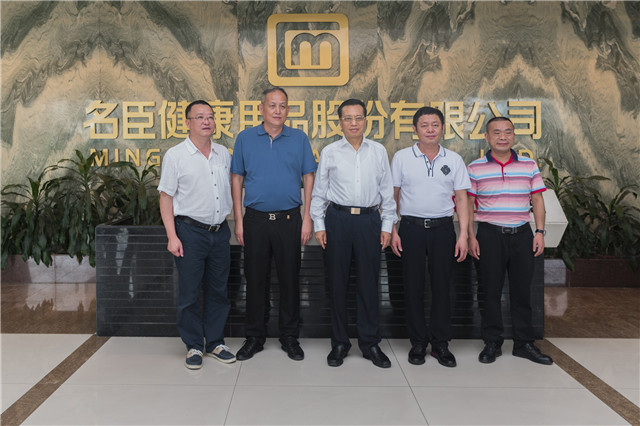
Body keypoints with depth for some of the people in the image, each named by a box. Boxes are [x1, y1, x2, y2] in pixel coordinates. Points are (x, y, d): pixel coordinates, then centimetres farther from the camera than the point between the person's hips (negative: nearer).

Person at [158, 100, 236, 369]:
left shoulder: (223, 153, 9)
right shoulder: (175, 156, -4)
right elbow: (166, 197, -6)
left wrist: (228, 223, 13)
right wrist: (172, 236, -13)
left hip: (220, 231, 5)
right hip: (190, 232, -4)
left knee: (218, 291, 11)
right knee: (189, 294, 3)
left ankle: (215, 342, 24)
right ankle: (194, 346, 17)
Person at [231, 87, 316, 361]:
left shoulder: (299, 139, 4)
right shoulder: (245, 139, 5)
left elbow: (309, 178, 5)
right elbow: (237, 179, 5)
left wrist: (308, 219, -2)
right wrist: (238, 221, 0)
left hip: (289, 219, 0)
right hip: (255, 220, 0)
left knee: (290, 279, 6)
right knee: (255, 280, 7)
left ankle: (289, 337, 20)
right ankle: (254, 337, 21)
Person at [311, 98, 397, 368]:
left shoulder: (379, 151, 8)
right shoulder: (330, 153, 5)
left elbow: (387, 192, 9)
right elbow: (319, 192, 7)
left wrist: (387, 225, 4)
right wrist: (319, 225, 0)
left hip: (369, 219, 1)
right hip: (337, 219, 0)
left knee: (369, 283, 5)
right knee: (338, 283, 6)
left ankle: (370, 343, 18)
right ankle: (339, 343, 18)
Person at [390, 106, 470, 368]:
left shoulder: (454, 160, 7)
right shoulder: (401, 158, 4)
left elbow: (462, 198, 6)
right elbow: (393, 196, 5)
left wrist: (463, 234, -2)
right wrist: (392, 231, -2)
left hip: (443, 228, 1)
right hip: (411, 228, -1)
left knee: (442, 287, 5)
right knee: (413, 287, 4)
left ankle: (440, 344, 17)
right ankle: (418, 343, 17)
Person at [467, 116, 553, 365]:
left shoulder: (529, 165, 7)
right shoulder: (475, 168, 1)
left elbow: (537, 200, 9)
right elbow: (468, 204, 2)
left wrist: (540, 231, 0)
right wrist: (470, 236, -5)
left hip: (522, 234, 2)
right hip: (490, 235, -2)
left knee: (522, 290, 8)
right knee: (490, 291, 3)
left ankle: (524, 343, 19)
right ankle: (492, 343, 16)